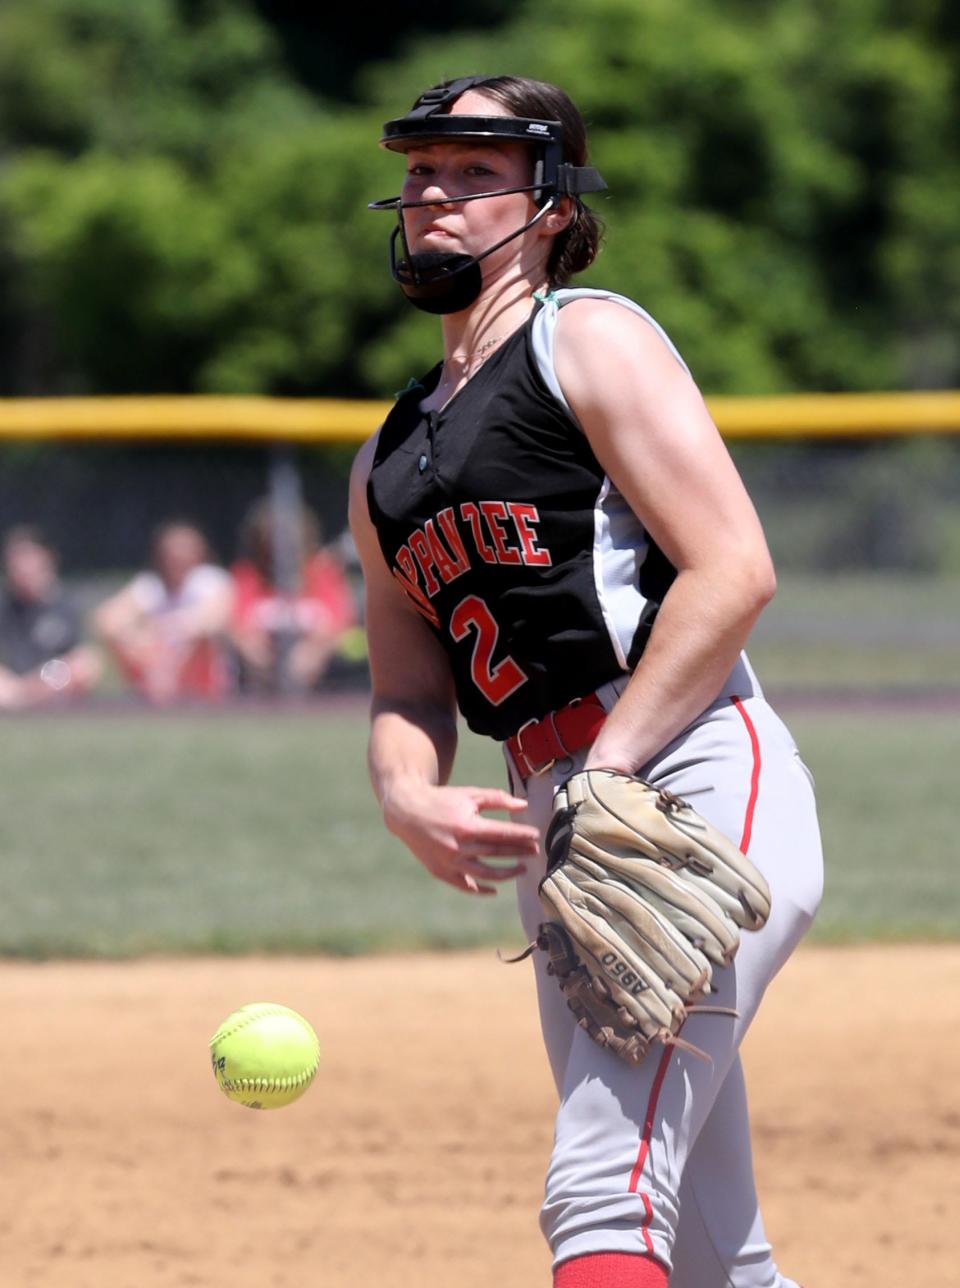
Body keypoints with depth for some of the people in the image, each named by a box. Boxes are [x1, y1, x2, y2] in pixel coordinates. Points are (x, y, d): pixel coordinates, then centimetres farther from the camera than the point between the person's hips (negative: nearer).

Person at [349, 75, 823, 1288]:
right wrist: (408, 798, -5)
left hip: (696, 779, -8)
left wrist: (605, 779, -14)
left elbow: (734, 572, -9)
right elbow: (409, 695, 19)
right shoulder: (389, 459, 24)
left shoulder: (590, 337, 1)